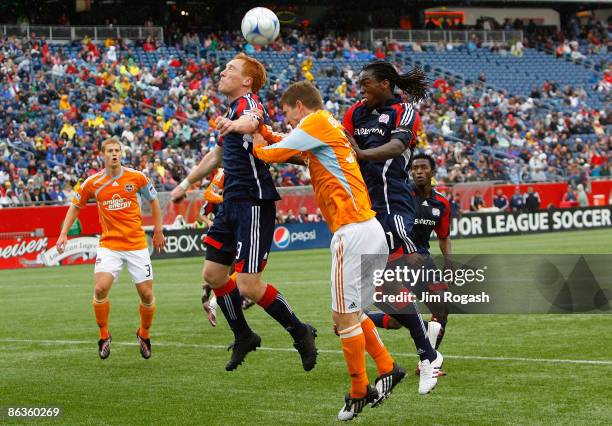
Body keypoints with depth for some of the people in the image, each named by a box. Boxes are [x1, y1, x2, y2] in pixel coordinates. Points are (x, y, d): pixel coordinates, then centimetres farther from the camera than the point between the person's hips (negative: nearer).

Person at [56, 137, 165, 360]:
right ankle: (104, 335, 2)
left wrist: (158, 231, 12)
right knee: (100, 288, -19)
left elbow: (153, 200, 13)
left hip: (137, 244, 0)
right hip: (109, 245, 0)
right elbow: (75, 206, 13)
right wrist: (63, 233, 6)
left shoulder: (137, 177, -3)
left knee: (146, 294, -1)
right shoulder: (92, 183, -2)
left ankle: (144, 334, 26)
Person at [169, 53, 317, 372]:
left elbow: (251, 122, -37)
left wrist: (236, 124, -60)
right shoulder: (232, 110, 20)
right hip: (232, 202, 10)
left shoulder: (248, 102, -10)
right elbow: (218, 154, 36)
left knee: (249, 287, -13)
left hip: (254, 203, -10)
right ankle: (243, 337, 27)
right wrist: (187, 183, 44)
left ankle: (300, 333, 6)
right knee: (213, 274, 12)